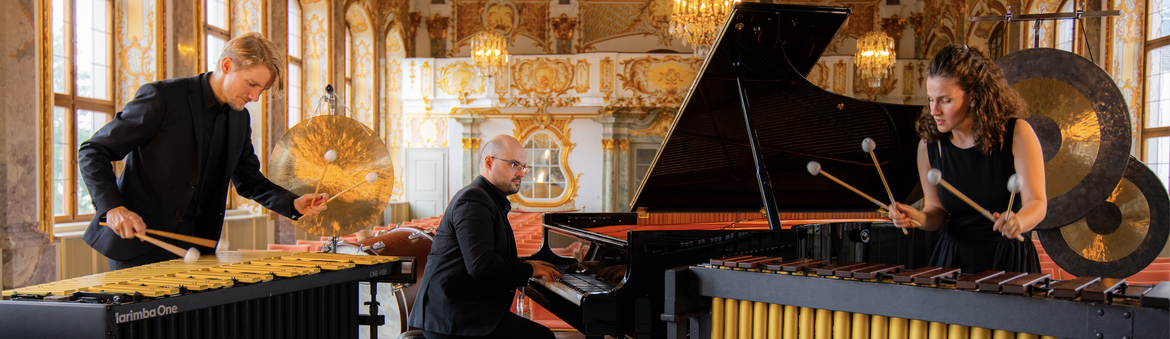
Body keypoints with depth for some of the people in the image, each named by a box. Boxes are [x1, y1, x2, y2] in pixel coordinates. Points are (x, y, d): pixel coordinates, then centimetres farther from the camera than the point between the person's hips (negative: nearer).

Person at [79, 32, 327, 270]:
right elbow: (93, 152, -10)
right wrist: (112, 207, -25)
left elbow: (249, 180, 18)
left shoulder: (240, 118, 6)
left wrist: (293, 204, 0)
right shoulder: (162, 97, -14)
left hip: (191, 246, 6)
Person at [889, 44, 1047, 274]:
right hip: (952, 260, 2)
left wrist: (1018, 221, -32)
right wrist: (918, 217, -16)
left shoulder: (1017, 134, -9)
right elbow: (937, 210, 5)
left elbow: (1037, 203, -11)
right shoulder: (929, 145, -2)